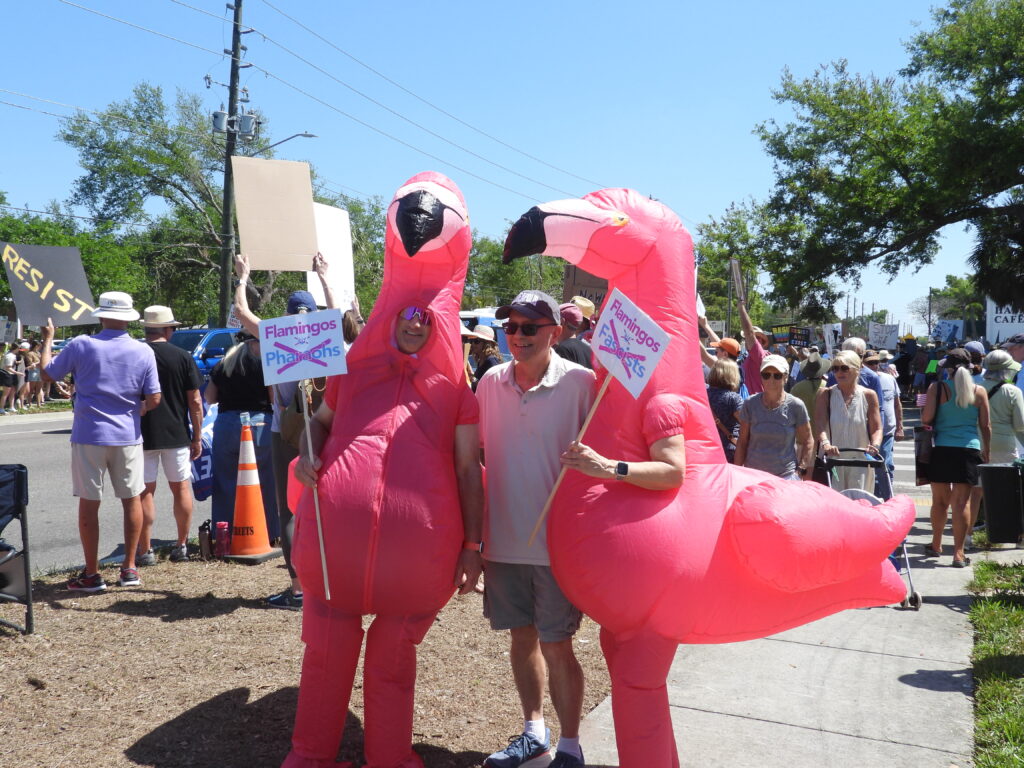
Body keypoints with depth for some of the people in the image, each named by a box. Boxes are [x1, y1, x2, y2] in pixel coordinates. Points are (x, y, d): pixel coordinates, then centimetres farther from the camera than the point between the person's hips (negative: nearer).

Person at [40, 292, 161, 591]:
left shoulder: (81, 345, -7)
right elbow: (153, 400, -4)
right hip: (128, 437, 2)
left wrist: (47, 339, 21)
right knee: (132, 499, 13)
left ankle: (91, 574, 11)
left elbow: (48, 372, 7)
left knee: (89, 504, 6)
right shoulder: (143, 352, -3)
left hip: (89, 436, -1)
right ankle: (129, 569, 16)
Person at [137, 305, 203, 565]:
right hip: (177, 435, 1)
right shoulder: (183, 357, -3)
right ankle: (181, 546, 16)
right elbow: (195, 401, -3)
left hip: (142, 435, -1)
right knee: (181, 488, 11)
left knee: (144, 491, 5)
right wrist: (197, 437, 5)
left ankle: (145, 551, 6)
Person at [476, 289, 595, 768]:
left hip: (557, 541, -4)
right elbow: (474, 449, 13)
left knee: (555, 645, 3)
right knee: (521, 637, 17)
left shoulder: (580, 383, -11)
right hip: (503, 538, 5)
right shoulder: (492, 382, 2)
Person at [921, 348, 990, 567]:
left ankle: (936, 545, 26)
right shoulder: (979, 391, 3)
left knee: (940, 500, 12)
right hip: (970, 450, 1)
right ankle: (959, 553, -1)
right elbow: (985, 426, 6)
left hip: (942, 449, -1)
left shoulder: (937, 388, -3)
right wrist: (986, 452, 17)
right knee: (961, 502, 0)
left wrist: (930, 424, 16)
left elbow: (926, 418, -8)